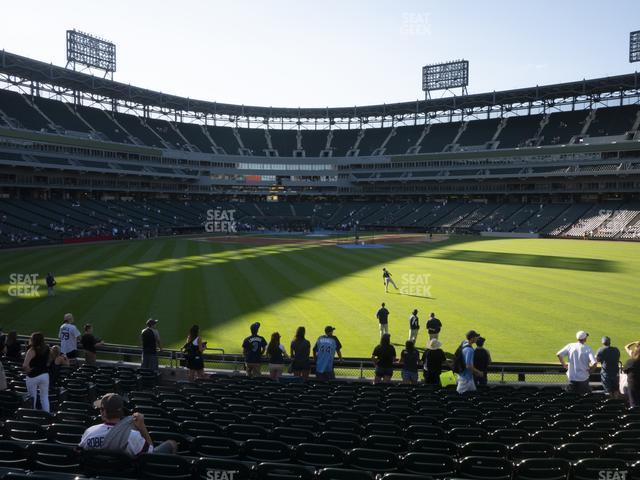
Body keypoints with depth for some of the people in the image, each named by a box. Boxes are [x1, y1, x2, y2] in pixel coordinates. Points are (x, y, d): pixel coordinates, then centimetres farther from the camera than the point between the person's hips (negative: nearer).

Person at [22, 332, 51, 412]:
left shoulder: (32, 350, -16)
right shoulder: (47, 348, 2)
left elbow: (25, 365, -24)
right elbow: (49, 361, 15)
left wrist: (28, 369, -6)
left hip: (33, 376, -5)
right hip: (45, 375, 5)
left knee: (33, 397, 9)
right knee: (45, 397, 11)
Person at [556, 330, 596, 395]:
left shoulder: (570, 346, -4)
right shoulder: (588, 349, -12)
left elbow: (559, 354, -7)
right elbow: (594, 363, -22)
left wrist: (564, 364, 8)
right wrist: (590, 369, -2)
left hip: (571, 377, 2)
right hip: (583, 377, -2)